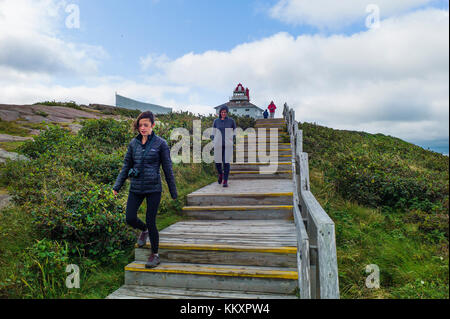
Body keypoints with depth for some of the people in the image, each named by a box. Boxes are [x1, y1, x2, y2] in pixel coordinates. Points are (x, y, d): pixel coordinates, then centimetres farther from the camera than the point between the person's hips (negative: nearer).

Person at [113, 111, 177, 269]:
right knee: (130, 219, -1)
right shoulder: (133, 143, 6)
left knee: (151, 221, 0)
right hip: (136, 188, 4)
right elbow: (126, 166, 12)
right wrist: (117, 186, 7)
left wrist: (173, 192, 1)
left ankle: (155, 255, 19)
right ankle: (144, 230, 35)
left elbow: (168, 169, -2)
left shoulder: (161, 143, -5)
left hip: (153, 188, -4)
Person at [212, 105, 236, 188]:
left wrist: (234, 137, -11)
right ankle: (220, 174, 37)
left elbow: (235, 132, 8)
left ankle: (225, 181, -2)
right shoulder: (216, 121, 6)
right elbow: (214, 133, 12)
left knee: (226, 162, -10)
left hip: (228, 145, -2)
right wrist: (213, 137, -9)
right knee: (217, 162, 4)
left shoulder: (231, 121, 2)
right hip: (218, 145, 2)